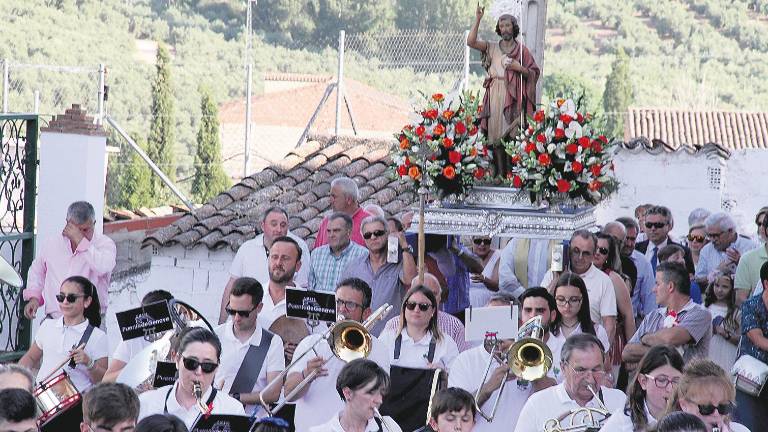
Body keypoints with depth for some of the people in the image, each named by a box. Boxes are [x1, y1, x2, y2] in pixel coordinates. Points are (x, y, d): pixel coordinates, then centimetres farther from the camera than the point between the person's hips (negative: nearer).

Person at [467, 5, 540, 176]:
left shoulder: (522, 50, 10)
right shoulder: (492, 48, 14)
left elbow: (534, 73, 10)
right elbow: (471, 41, 1)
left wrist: (520, 68, -8)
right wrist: (477, 19, -2)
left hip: (513, 96, -2)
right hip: (495, 95, 2)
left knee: (512, 134, -9)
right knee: (496, 133, -3)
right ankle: (500, 173, 0)